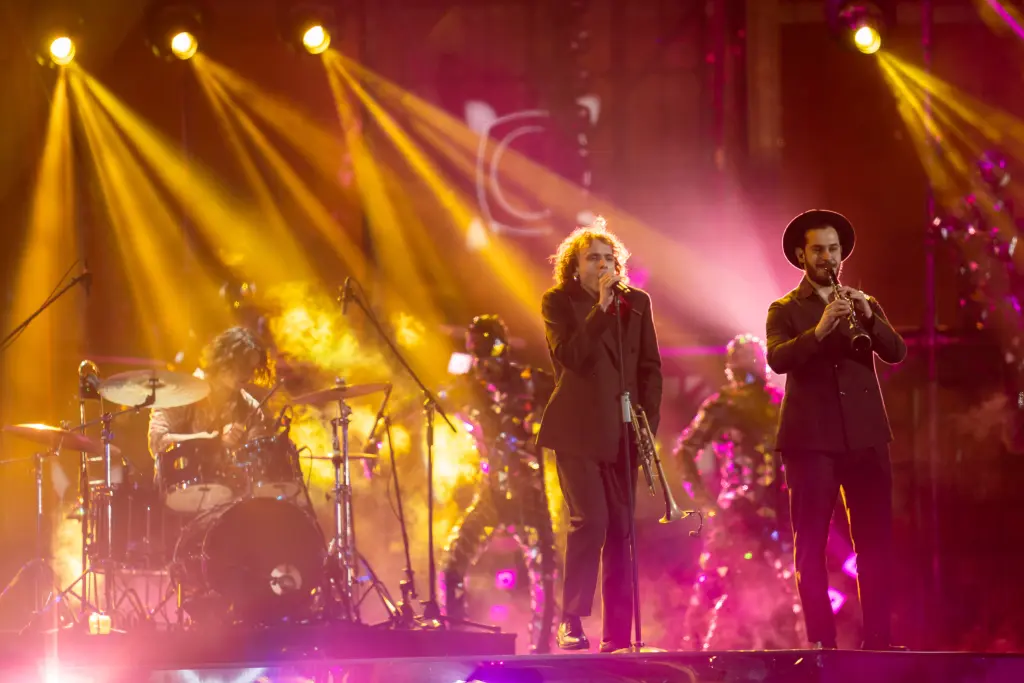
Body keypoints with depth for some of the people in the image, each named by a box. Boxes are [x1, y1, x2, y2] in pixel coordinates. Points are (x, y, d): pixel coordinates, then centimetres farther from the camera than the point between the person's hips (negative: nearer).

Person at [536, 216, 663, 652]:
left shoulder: (636, 304, 11)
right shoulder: (558, 302, 0)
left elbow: (651, 366, 12)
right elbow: (571, 356, -15)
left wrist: (648, 419, 2)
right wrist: (601, 306, -18)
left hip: (622, 430, 4)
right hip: (577, 430, -4)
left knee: (620, 529, 2)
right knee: (590, 521, -15)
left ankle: (618, 632, 5)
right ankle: (570, 621, -6)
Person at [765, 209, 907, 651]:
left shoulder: (866, 305, 16)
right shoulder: (785, 311, 7)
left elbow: (896, 353, 1)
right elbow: (778, 359, -12)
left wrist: (868, 317, -16)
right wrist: (819, 330, -27)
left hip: (866, 436, 2)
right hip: (811, 439, -2)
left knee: (876, 542, -1)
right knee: (811, 544, -4)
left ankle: (877, 637, 2)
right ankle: (821, 640, -1)